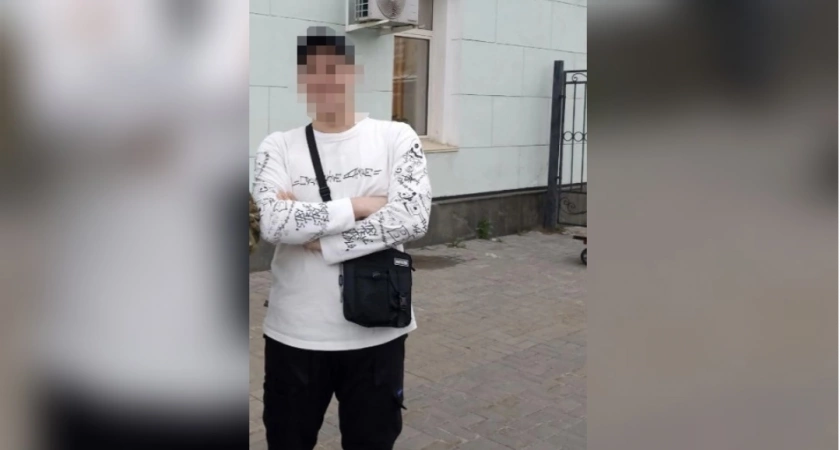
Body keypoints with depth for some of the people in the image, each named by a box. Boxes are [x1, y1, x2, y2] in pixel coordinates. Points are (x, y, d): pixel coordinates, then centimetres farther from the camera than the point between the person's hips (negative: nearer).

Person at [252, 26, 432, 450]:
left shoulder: (396, 137, -2)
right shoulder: (278, 147, -1)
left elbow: (412, 219, -16)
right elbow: (274, 224, -17)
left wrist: (317, 237, -15)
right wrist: (359, 206, -15)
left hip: (376, 332, 0)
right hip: (294, 333, 1)